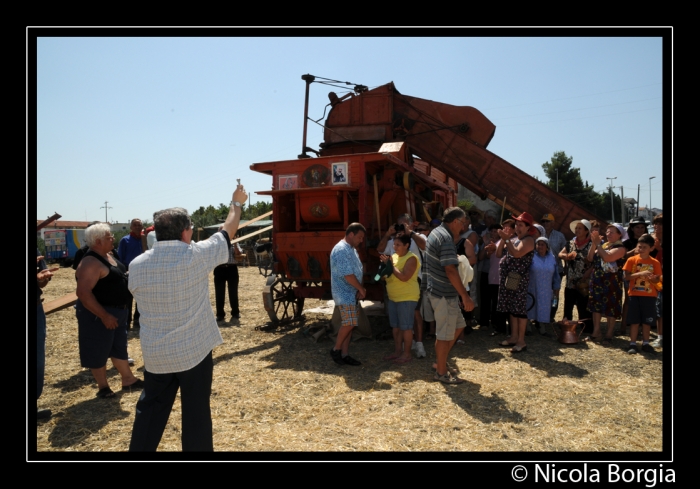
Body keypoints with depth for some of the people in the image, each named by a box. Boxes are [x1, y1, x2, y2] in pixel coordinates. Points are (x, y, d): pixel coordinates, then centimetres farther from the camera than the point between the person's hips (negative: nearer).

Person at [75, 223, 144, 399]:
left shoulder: (107, 256, 8)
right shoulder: (91, 263, -23)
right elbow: (83, 293, -29)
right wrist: (104, 315, -29)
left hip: (117, 310, 10)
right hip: (99, 314, -10)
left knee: (119, 346, 18)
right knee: (99, 351, 6)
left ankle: (128, 379, 29)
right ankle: (103, 386, 20)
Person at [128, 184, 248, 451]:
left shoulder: (136, 265, -6)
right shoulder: (197, 255, -16)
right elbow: (228, 230, 0)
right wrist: (237, 203, 17)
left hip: (155, 354, 4)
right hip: (194, 351, -3)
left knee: (150, 409, 19)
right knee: (196, 411, 10)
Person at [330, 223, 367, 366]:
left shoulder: (351, 249, 14)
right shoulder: (341, 250, -19)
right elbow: (348, 275, -23)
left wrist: (360, 290, 2)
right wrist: (362, 289, -12)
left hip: (351, 293, 10)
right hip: (344, 293, -10)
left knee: (348, 324, 10)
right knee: (349, 324, -8)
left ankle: (344, 354, 15)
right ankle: (336, 349, 8)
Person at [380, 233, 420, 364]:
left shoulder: (411, 258, -14)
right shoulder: (394, 256, 10)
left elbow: (404, 277, -26)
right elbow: (387, 275, 13)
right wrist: (386, 263, -5)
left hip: (407, 298, -8)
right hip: (393, 298, 8)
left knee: (406, 327, 0)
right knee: (395, 326, 14)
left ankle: (407, 354, 11)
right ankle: (397, 351, 25)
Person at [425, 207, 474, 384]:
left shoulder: (436, 232, 11)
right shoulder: (446, 238, -21)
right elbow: (450, 270, -27)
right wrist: (465, 296, -24)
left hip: (436, 290, 10)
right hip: (444, 294, -10)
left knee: (458, 325, 21)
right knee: (445, 334, 2)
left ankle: (439, 361, 30)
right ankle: (441, 372, 15)